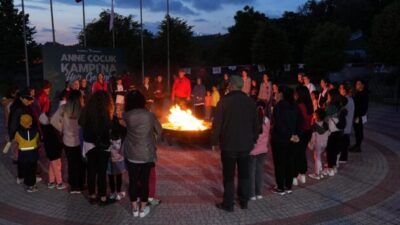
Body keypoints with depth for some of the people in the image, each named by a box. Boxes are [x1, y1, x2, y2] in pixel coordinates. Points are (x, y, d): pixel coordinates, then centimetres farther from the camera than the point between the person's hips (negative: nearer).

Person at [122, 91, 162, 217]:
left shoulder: (127, 115, -9)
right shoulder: (149, 115, -9)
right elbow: (159, 131, 2)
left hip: (131, 154, 1)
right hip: (147, 154, 0)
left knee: (133, 181, 11)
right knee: (144, 181, 9)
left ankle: (135, 208, 20)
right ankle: (142, 209, 18)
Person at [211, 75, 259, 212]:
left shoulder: (224, 101, -12)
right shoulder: (250, 102, 2)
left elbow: (217, 123, -11)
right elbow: (256, 124, 7)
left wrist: (214, 141, 0)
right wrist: (253, 139, 17)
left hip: (229, 144, -4)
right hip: (246, 144, 4)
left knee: (229, 175, 5)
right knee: (244, 174, 15)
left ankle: (228, 204, 12)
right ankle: (244, 201, 24)